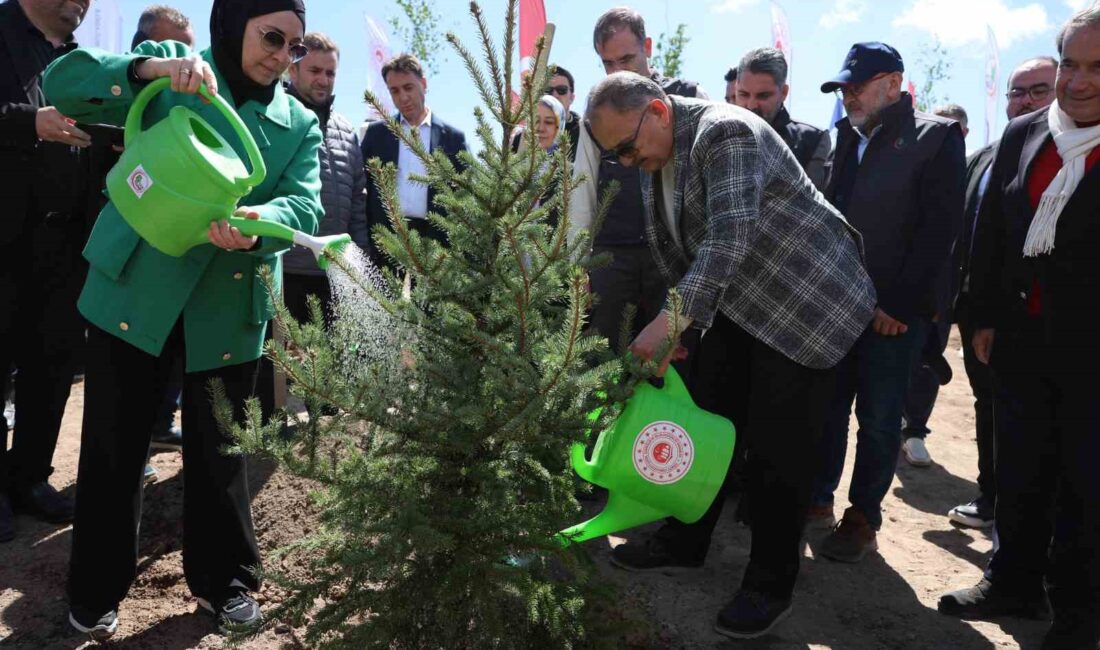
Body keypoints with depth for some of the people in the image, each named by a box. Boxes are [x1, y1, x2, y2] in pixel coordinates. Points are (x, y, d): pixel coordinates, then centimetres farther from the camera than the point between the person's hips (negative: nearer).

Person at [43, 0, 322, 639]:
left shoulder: (300, 124, 5)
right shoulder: (167, 69, 3)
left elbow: (304, 204, -10)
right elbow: (62, 83, -8)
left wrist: (258, 224, -32)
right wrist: (148, 68, -25)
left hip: (230, 309, 1)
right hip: (134, 290, -1)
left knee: (219, 450, 12)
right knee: (114, 446, 9)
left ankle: (222, 579, 32)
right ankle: (97, 590, 30)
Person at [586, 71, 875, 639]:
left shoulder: (726, 133, -22)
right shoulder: (653, 158, 5)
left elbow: (731, 236, -34)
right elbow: (670, 246, 10)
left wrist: (671, 318, -40)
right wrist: (679, 322, 4)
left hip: (807, 300, -8)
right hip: (738, 301, 8)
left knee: (777, 447, -4)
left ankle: (771, 585, 12)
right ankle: (684, 542, 28)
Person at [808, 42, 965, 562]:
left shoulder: (935, 138, -4)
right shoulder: (845, 140, 12)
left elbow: (939, 227, -10)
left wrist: (899, 303, -14)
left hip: (894, 310, -4)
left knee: (878, 419, 4)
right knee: (826, 407, 9)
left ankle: (863, 518, 18)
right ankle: (818, 500, 24)